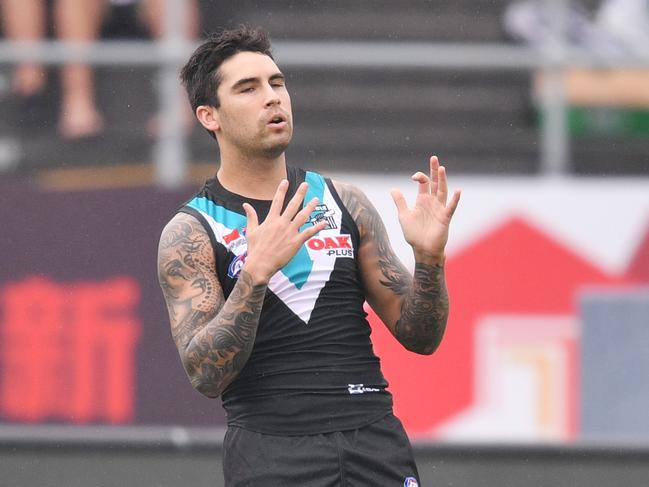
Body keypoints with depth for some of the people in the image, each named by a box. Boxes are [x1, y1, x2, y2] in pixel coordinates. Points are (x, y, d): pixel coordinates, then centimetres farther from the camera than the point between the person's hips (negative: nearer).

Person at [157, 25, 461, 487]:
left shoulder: (343, 202, 11)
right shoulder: (191, 233, 0)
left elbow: (419, 337, 11)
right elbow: (206, 375, -11)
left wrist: (429, 257, -7)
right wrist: (256, 272, -23)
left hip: (375, 441, 3)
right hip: (271, 447, -3)